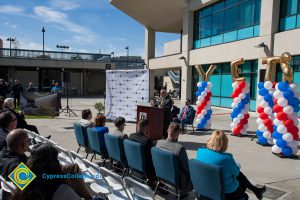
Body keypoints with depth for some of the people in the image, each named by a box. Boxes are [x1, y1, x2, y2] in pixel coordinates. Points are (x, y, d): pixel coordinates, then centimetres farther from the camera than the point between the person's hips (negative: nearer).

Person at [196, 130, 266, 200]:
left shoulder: (200, 152, -13)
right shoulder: (227, 158, -29)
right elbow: (236, 172, -9)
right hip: (227, 193, -5)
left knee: (239, 175, 26)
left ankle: (255, 190, 42)